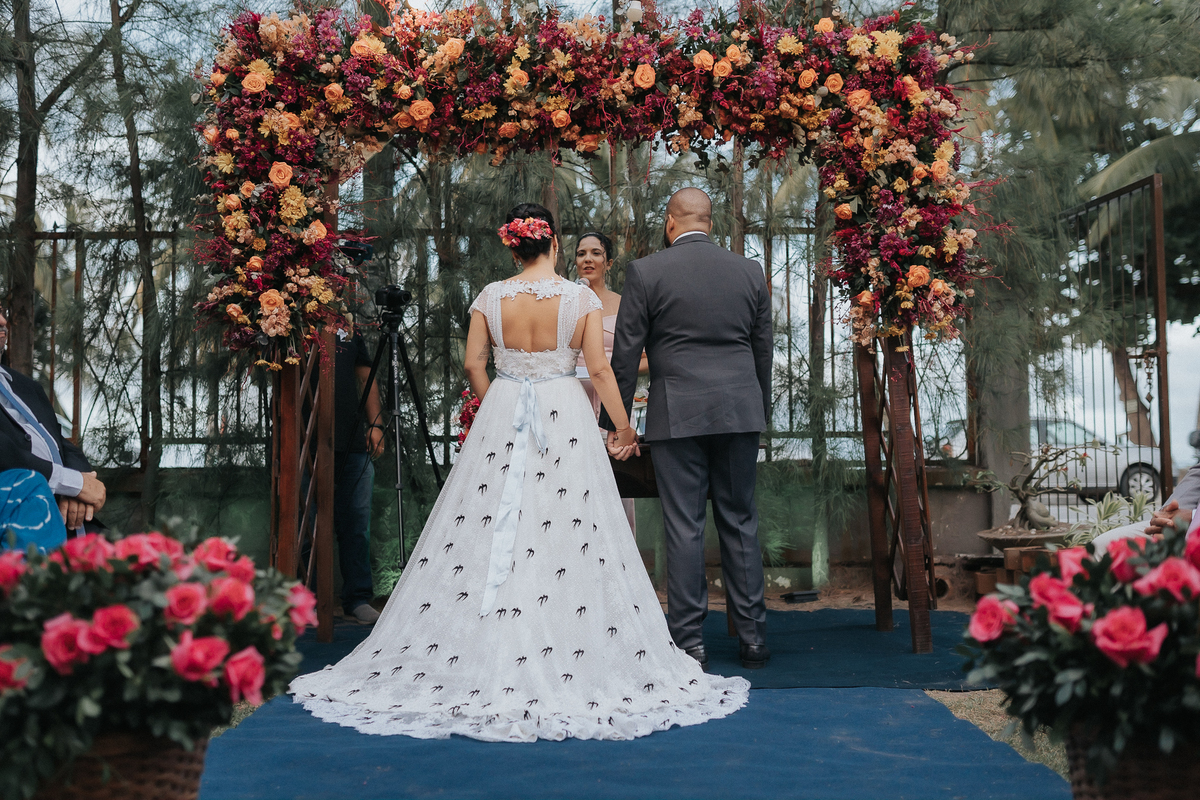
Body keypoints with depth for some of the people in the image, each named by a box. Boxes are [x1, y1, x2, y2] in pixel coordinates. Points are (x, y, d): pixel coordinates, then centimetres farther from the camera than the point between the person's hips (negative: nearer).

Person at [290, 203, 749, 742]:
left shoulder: (490, 298, 1)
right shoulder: (582, 298, -3)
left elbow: (474, 365, 1)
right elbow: (599, 369, -4)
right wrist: (623, 427, 5)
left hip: (502, 417, 2)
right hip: (566, 419, -1)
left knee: (489, 534, 7)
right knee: (568, 538, 3)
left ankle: (487, 664, 12)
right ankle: (571, 667, 7)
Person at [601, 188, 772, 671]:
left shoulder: (646, 272, -3)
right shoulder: (750, 272, 7)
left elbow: (625, 353, -3)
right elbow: (763, 350, 13)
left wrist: (615, 419, 6)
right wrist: (760, 411, 24)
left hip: (677, 414, -3)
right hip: (739, 412, 3)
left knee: (684, 527, 2)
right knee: (740, 522, 11)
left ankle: (690, 640, 7)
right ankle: (752, 636, 17)